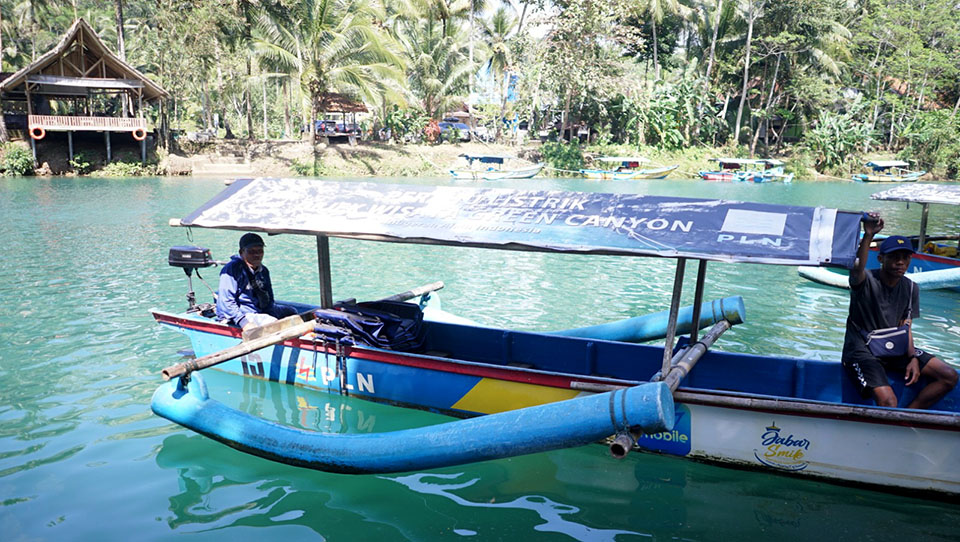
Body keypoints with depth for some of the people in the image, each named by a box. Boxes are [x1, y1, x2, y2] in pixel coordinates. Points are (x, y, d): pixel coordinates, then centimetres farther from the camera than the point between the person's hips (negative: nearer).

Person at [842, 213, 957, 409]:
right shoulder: (867, 281, -14)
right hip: (862, 351, -7)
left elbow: (906, 328, 6)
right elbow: (857, 269, -41)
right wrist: (868, 236, -52)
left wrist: (913, 358, -8)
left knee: (949, 377, -2)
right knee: (888, 401, -28)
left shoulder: (911, 289, 5)